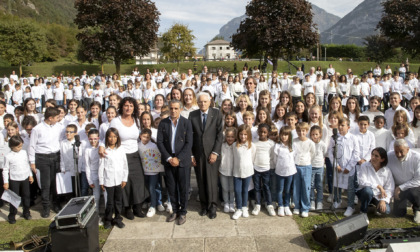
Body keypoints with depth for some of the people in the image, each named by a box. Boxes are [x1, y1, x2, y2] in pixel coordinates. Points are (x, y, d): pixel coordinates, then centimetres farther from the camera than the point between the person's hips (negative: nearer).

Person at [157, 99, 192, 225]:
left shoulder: (186, 122, -4)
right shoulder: (163, 123, 3)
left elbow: (189, 143, -7)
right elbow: (160, 142, 0)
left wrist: (178, 158, -13)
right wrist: (169, 158, -8)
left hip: (183, 161, -2)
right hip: (168, 160, 2)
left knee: (183, 188, 5)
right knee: (171, 187, 9)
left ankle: (183, 212, 20)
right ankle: (175, 210, 25)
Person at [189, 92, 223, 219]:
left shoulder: (217, 113, 0)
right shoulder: (192, 115, 5)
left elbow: (220, 134, -3)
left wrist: (215, 152, -9)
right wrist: (191, 154, 1)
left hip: (212, 153, -2)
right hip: (197, 154, 2)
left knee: (212, 180, 0)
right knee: (201, 181, 7)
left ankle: (212, 206, 15)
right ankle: (204, 205, 22)